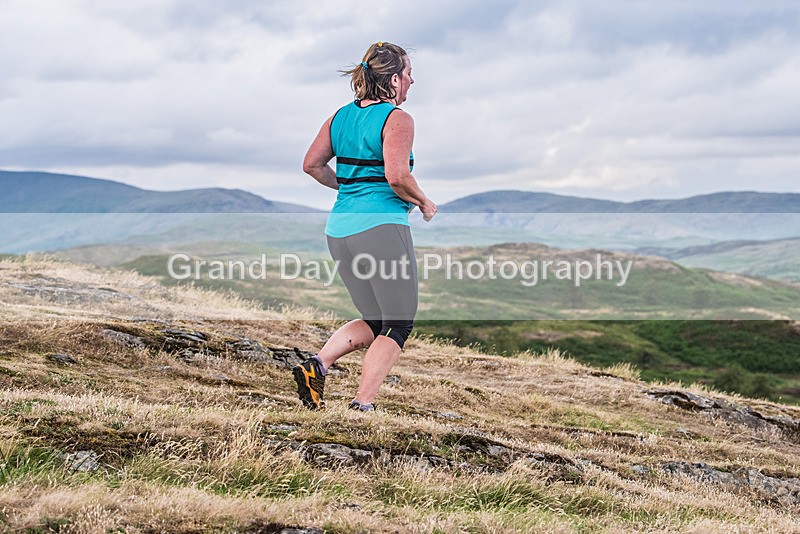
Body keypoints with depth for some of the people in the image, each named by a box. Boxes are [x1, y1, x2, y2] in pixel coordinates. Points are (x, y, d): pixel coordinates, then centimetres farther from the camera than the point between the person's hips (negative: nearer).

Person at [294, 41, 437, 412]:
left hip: (339, 230, 8)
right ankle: (362, 405, -5)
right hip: (381, 228, -8)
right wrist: (424, 203, -3)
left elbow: (312, 165, 15)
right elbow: (397, 176, -20)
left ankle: (317, 365, 0)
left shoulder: (342, 116, 13)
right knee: (398, 325, 3)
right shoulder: (397, 119, -8)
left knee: (375, 321, 19)